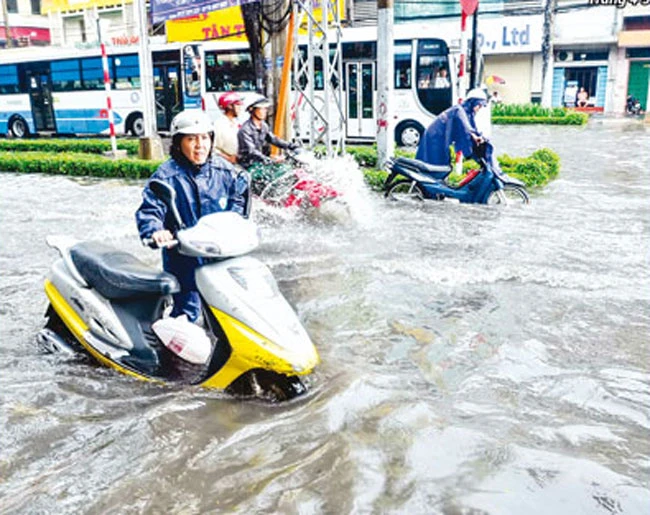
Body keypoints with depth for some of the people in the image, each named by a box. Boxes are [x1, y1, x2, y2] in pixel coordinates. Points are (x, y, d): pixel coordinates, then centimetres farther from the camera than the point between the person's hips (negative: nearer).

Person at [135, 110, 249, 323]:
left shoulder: (223, 169, 2)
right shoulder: (167, 175, -12)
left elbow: (239, 194, 17)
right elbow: (149, 210, -19)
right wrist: (155, 231, -39)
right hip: (184, 259, -5)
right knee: (187, 310, -3)